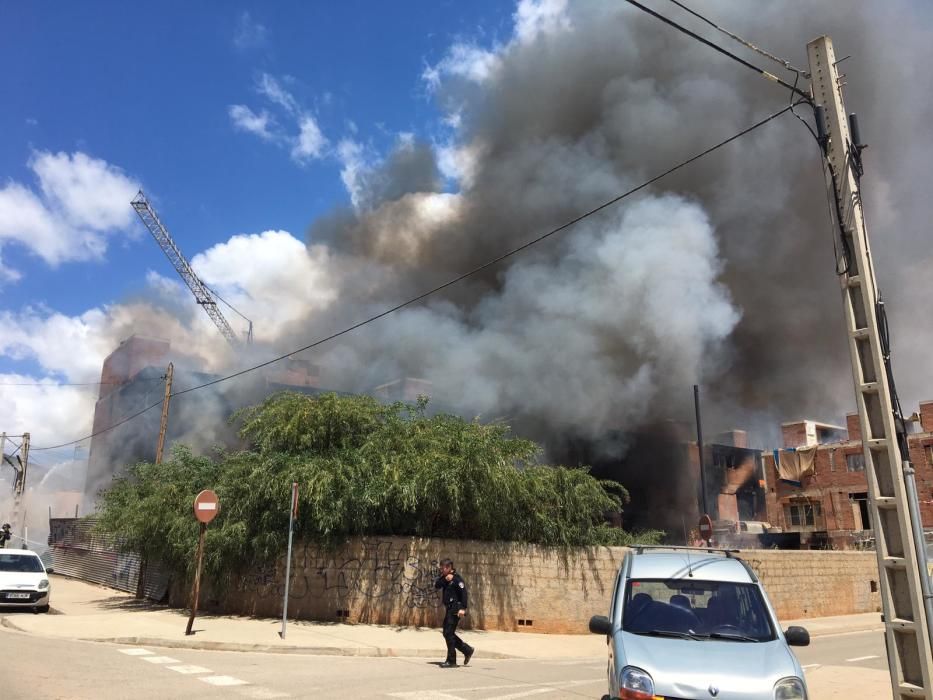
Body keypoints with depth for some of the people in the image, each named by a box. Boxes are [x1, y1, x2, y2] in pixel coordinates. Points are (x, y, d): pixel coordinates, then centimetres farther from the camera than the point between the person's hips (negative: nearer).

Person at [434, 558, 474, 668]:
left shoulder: (457, 578, -13)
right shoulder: (445, 577, 13)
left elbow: (464, 593, -21)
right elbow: (436, 585, -1)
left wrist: (463, 608, -28)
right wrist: (444, 579, -16)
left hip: (455, 610, -9)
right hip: (449, 609, 9)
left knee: (449, 633, -8)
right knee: (448, 633, 13)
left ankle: (451, 661, 1)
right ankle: (467, 650, 24)